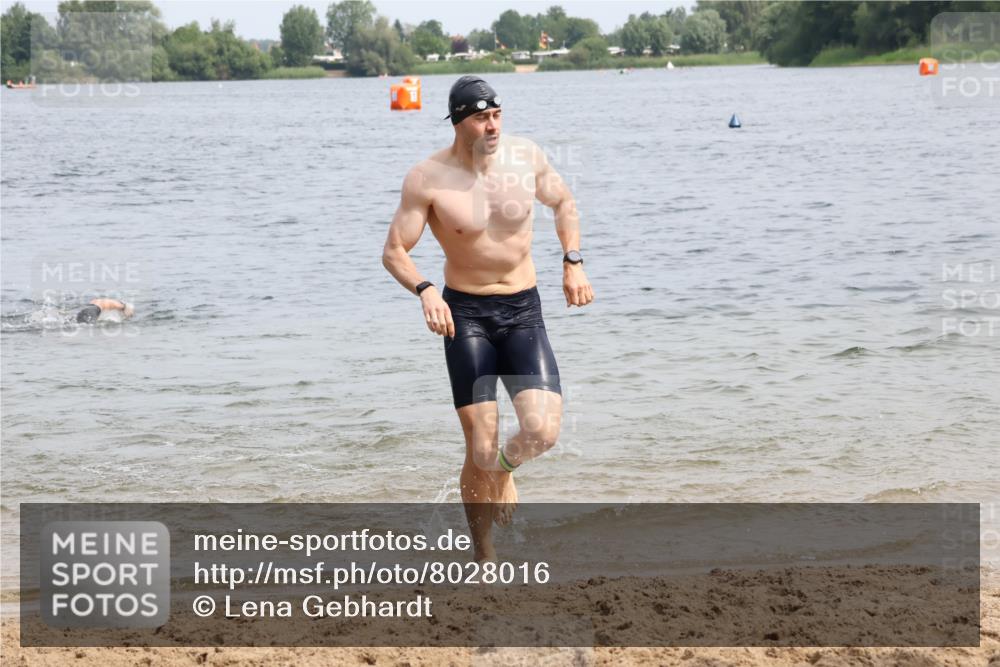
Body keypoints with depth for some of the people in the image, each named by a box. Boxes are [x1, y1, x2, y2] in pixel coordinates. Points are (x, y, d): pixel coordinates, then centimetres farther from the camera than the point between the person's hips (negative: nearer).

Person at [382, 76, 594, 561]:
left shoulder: (525, 157, -2)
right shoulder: (428, 179, -12)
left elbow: (563, 201, 17)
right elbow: (394, 252, -10)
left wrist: (573, 262, 6)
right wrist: (425, 291, -28)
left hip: (523, 310, 3)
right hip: (466, 314, -2)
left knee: (542, 431, -14)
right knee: (480, 452, -4)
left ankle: (504, 468, 23)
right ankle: (484, 559, 15)